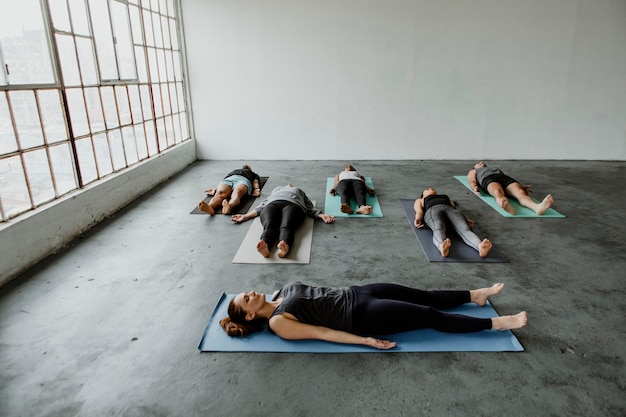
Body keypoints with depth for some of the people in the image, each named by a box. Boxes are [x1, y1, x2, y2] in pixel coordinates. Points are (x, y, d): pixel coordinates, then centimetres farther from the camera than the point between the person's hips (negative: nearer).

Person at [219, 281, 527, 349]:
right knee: (431, 316, -5)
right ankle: (498, 323, 6)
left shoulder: (281, 292, 10)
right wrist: (366, 340, -19)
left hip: (353, 294, 7)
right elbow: (321, 333, -17)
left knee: (427, 297, 8)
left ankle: (477, 295, 24)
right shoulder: (277, 322, -12)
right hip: (358, 316, -7)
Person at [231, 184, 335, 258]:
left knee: (286, 226, -36)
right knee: (269, 226, -34)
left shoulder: (299, 191, 43)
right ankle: (264, 245, -65)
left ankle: (285, 246, -67)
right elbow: (262, 206, 31)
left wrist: (322, 215, 3)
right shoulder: (276, 189, 46)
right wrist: (245, 216, 14)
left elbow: (310, 208, 25)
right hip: (272, 204, 1)